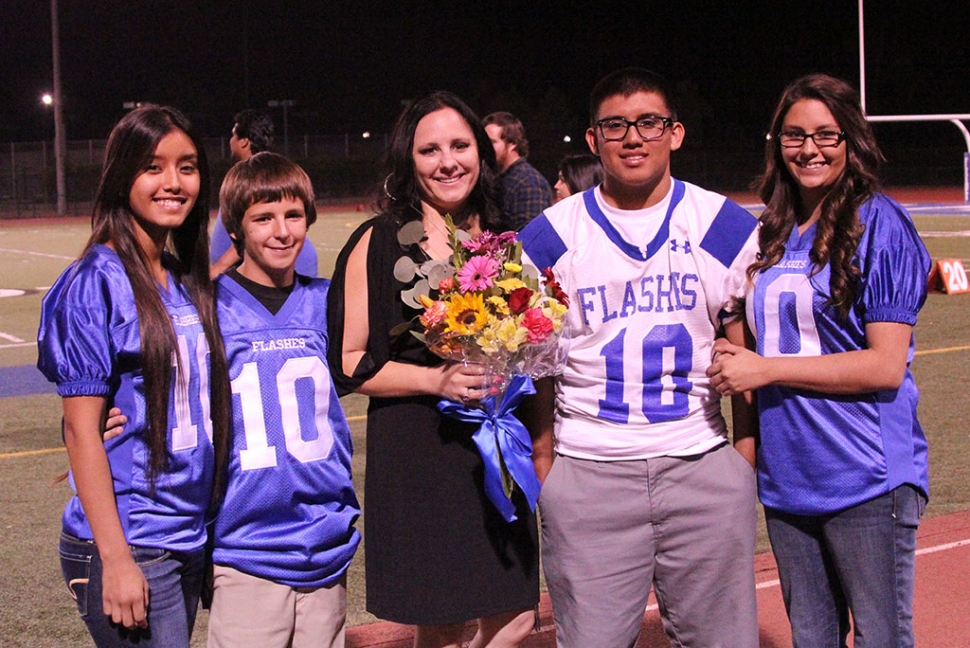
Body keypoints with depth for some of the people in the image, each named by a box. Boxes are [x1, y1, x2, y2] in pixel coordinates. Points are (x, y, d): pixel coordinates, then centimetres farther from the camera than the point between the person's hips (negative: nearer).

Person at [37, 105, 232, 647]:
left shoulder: (189, 284, 9)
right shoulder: (97, 282, -11)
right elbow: (81, 428, -13)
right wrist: (116, 558, -16)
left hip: (191, 540, 7)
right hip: (127, 545, -7)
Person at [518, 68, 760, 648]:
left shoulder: (728, 228, 4)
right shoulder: (547, 239, 2)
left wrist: (747, 462, 2)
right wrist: (543, 467, 3)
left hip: (704, 469, 1)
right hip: (587, 475, 0)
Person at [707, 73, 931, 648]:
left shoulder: (880, 224, -9)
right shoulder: (773, 234, 11)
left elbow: (886, 365, -15)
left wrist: (765, 368, -15)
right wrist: (733, 357, 4)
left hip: (866, 480, -6)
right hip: (786, 476, 6)